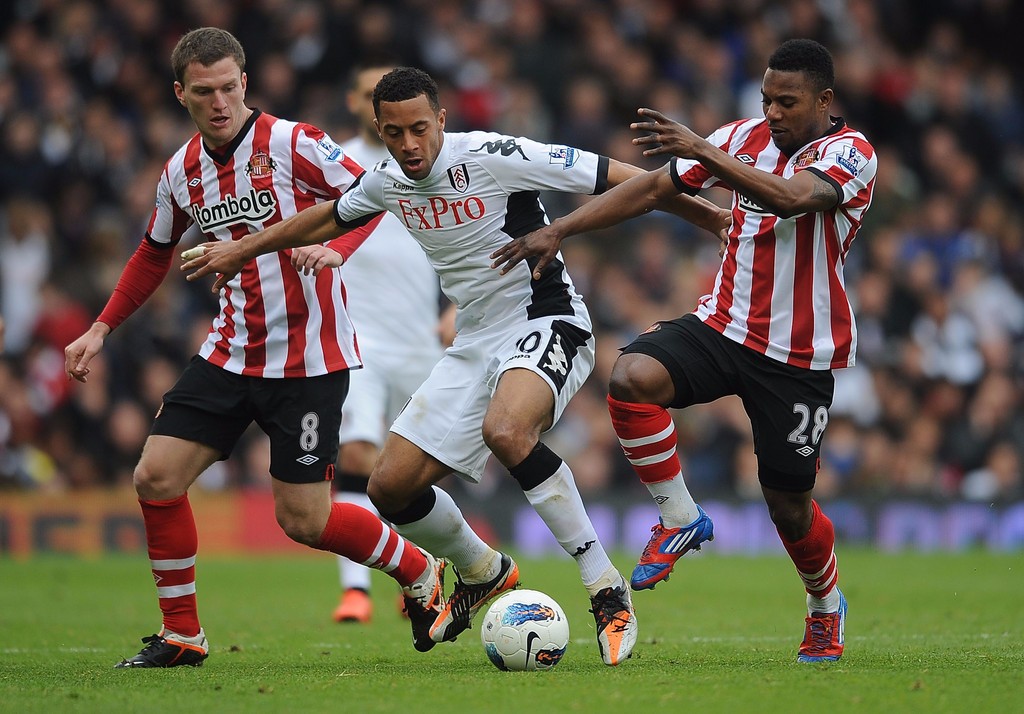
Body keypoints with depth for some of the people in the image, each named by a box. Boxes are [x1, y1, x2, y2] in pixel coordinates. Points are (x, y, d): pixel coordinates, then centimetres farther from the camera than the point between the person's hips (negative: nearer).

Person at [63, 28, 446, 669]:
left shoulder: (292, 144, -12)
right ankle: (182, 636, 9)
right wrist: (101, 329, 20)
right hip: (231, 349, 6)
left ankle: (420, 574, 19)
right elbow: (155, 255, 23)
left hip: (307, 358, -6)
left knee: (304, 520, -7)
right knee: (156, 477, -5)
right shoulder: (182, 173, 7)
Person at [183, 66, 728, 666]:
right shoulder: (387, 183, 3)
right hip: (475, 345, 7)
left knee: (504, 429, -38)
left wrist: (713, 216, -15)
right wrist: (242, 249, 34)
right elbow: (329, 218, 26)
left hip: (548, 324, -7)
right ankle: (483, 574, 30)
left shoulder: (492, 157, -18)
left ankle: (608, 592, -29)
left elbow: (616, 178, -15)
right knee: (391, 487, 0)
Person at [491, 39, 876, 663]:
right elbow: (652, 189, 7)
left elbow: (791, 198, -34)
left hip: (800, 354, -4)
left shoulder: (850, 152, -13)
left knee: (788, 502, 2)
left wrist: (704, 152, -39)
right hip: (723, 325, 4)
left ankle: (827, 604, 35)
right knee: (632, 377, -26)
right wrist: (559, 231, 0)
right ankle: (681, 520, -7)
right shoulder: (744, 138, 4)